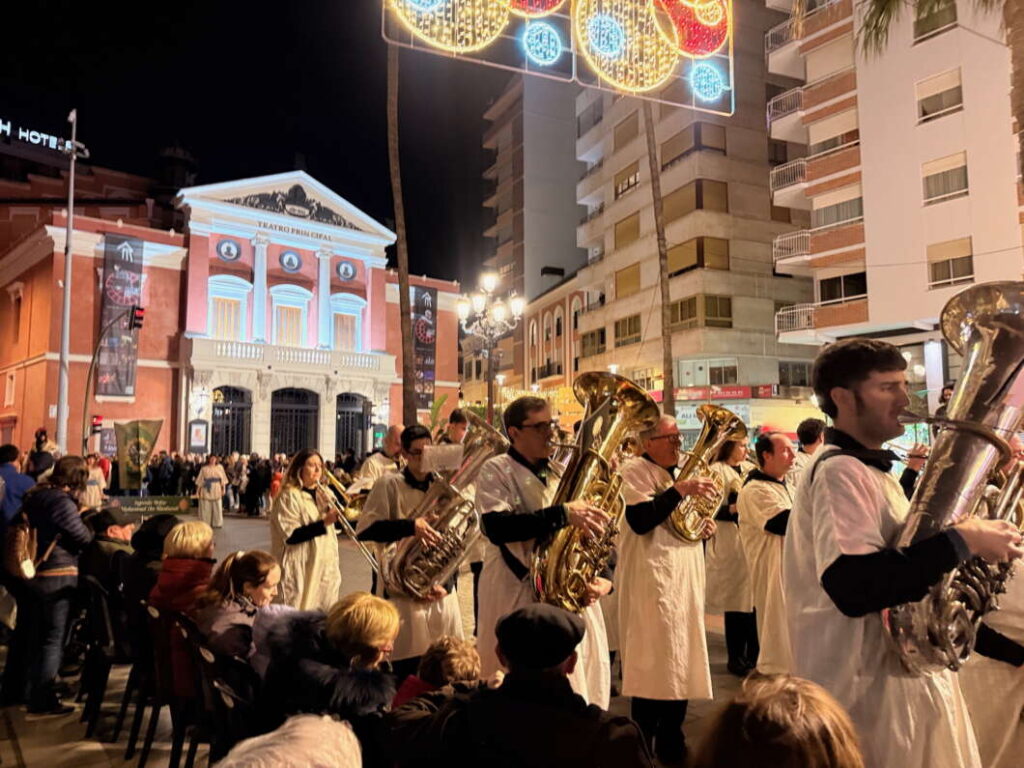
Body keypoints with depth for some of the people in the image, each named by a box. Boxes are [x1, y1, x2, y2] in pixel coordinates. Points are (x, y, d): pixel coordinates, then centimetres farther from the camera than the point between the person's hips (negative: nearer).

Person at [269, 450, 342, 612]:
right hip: (301, 570, -7)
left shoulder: (321, 494, 14)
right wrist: (324, 522, -24)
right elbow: (291, 536, -20)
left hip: (324, 566, 7)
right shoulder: (289, 496, -10)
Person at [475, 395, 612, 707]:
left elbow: (596, 531, 14)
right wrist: (563, 514, -26)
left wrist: (605, 578, -4)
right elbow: (496, 527, -20)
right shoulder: (496, 471, -3)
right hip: (516, 597, -4)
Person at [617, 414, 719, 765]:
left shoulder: (676, 473, 18)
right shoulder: (634, 470, -8)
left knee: (680, 664, 13)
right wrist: (680, 489, -26)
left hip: (684, 582, 9)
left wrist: (703, 529, 5)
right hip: (652, 583, -9)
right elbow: (640, 520, -23)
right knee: (653, 669, -6)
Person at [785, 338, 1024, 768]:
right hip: (871, 688, -10)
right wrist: (963, 540, -26)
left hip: (906, 674, 10)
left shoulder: (867, 470, 12)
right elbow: (854, 587, -32)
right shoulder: (839, 471, -20)